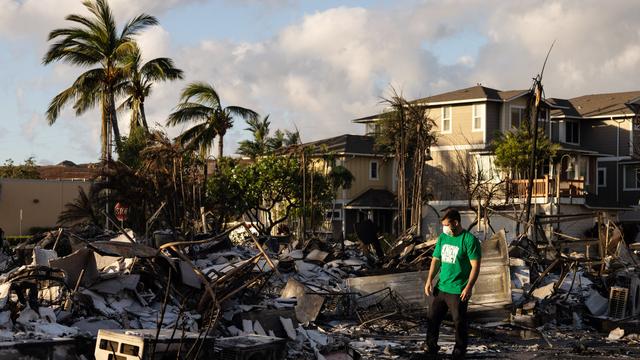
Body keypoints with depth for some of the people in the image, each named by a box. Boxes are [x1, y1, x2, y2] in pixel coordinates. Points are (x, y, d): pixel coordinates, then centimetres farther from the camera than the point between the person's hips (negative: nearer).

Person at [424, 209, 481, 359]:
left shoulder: (469, 240, -11)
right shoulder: (442, 238, 9)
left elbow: (475, 266, -13)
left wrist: (469, 287, -19)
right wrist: (430, 280, 3)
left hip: (458, 291, -6)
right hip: (440, 287, 6)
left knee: (460, 323, 4)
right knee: (432, 318, 10)